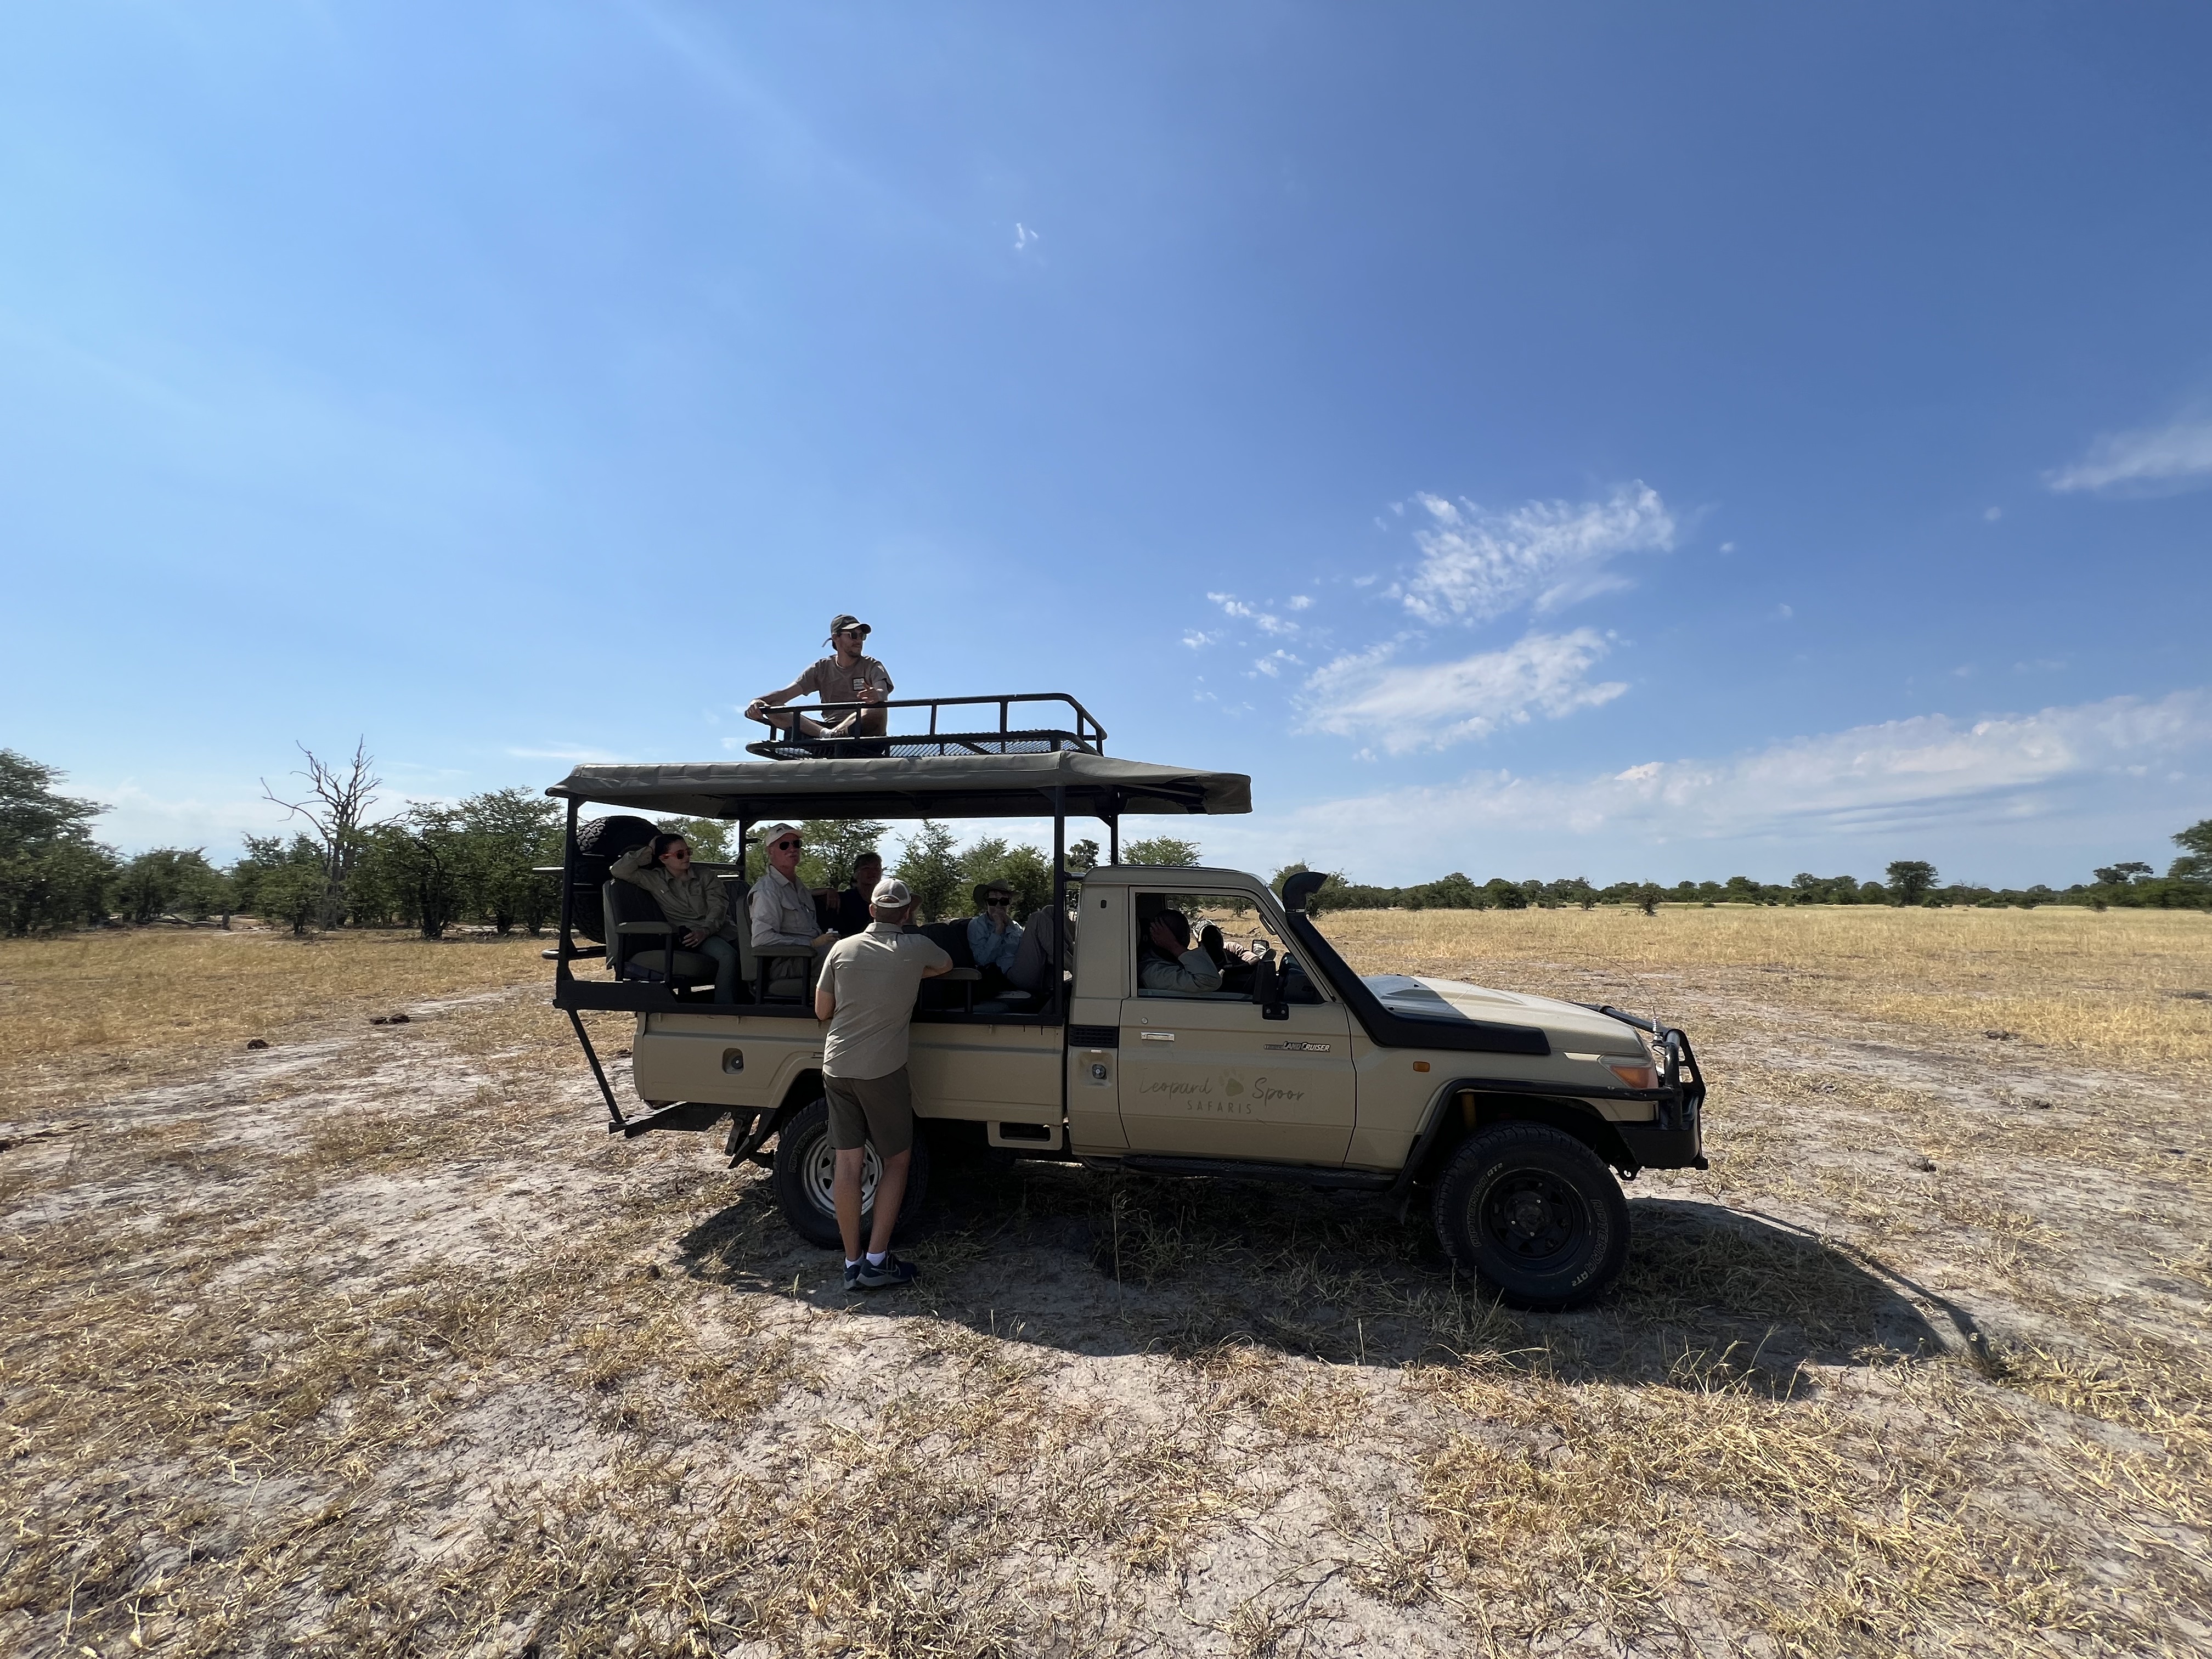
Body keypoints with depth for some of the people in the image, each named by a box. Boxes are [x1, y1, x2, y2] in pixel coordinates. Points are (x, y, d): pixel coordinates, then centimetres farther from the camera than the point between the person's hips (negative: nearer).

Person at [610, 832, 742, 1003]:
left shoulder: (705, 877, 17)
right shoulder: (654, 880, 15)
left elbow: (718, 907, 4)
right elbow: (618, 871, 6)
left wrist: (705, 931, -14)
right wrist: (648, 851, 9)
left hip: (721, 929, 3)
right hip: (689, 934, -3)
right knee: (727, 955, -36)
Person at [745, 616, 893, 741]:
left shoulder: (872, 667, 7)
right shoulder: (821, 668, 15)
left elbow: (883, 691, -15)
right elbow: (787, 693, 6)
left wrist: (877, 695, -42)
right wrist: (758, 701, -15)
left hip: (864, 732, -3)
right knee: (772, 708, -13)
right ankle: (826, 735, -36)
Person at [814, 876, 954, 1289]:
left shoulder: (843, 948, 1)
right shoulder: (916, 948, -5)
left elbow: (822, 1011, 9)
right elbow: (946, 966, 17)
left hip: (836, 1066, 4)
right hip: (882, 1070, -3)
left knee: (847, 1162, 9)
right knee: (897, 1161, 11)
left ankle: (852, 1264, 17)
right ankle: (877, 1260, 10)